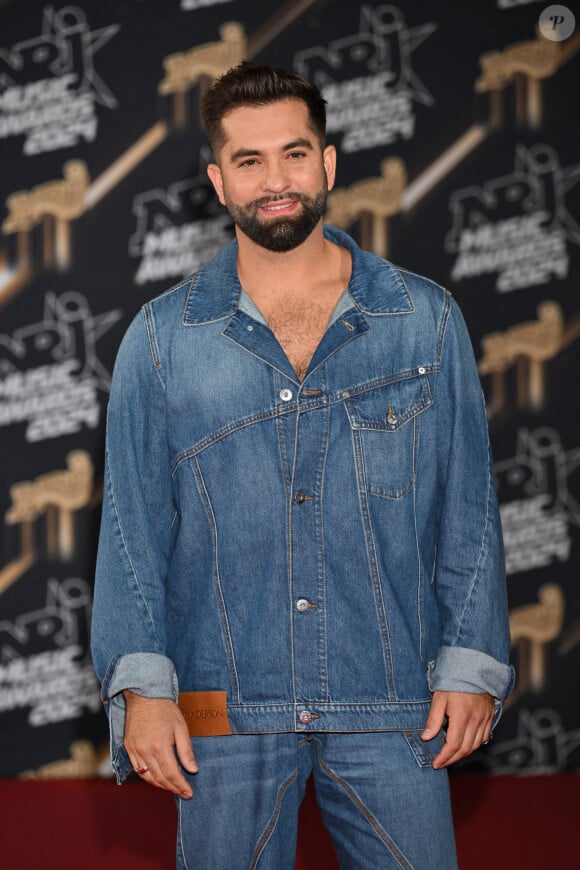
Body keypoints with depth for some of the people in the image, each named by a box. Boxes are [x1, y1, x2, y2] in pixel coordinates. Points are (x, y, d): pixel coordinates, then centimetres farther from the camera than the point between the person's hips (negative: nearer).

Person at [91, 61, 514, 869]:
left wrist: (472, 665, -2)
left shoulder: (426, 319, 4)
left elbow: (468, 507, 5)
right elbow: (132, 523, 2)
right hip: (227, 706, 0)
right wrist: (141, 686, -6)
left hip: (392, 709, 0)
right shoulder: (162, 338, 3)